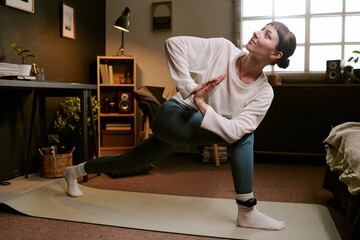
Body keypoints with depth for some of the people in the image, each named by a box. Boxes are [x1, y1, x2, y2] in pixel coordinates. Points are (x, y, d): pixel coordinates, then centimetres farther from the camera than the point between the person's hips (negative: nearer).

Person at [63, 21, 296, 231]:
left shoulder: (264, 92, -9)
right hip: (173, 116, -4)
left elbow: (232, 131, -19)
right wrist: (190, 87, -22)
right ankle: (247, 212, -9)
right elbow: (174, 43, -14)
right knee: (244, 135, -23)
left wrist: (202, 105, -29)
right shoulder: (223, 49, -14)